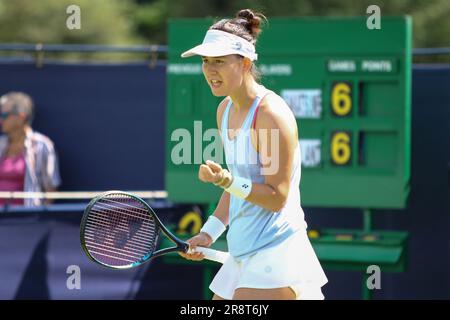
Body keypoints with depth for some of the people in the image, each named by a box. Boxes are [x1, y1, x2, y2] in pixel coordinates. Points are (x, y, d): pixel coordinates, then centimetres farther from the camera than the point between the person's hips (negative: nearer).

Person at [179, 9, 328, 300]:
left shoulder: (272, 114, -16)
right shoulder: (225, 109, 10)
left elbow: (276, 198, -16)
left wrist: (225, 180, -27)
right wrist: (208, 234, 14)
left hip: (275, 252, -9)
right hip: (243, 255, 9)